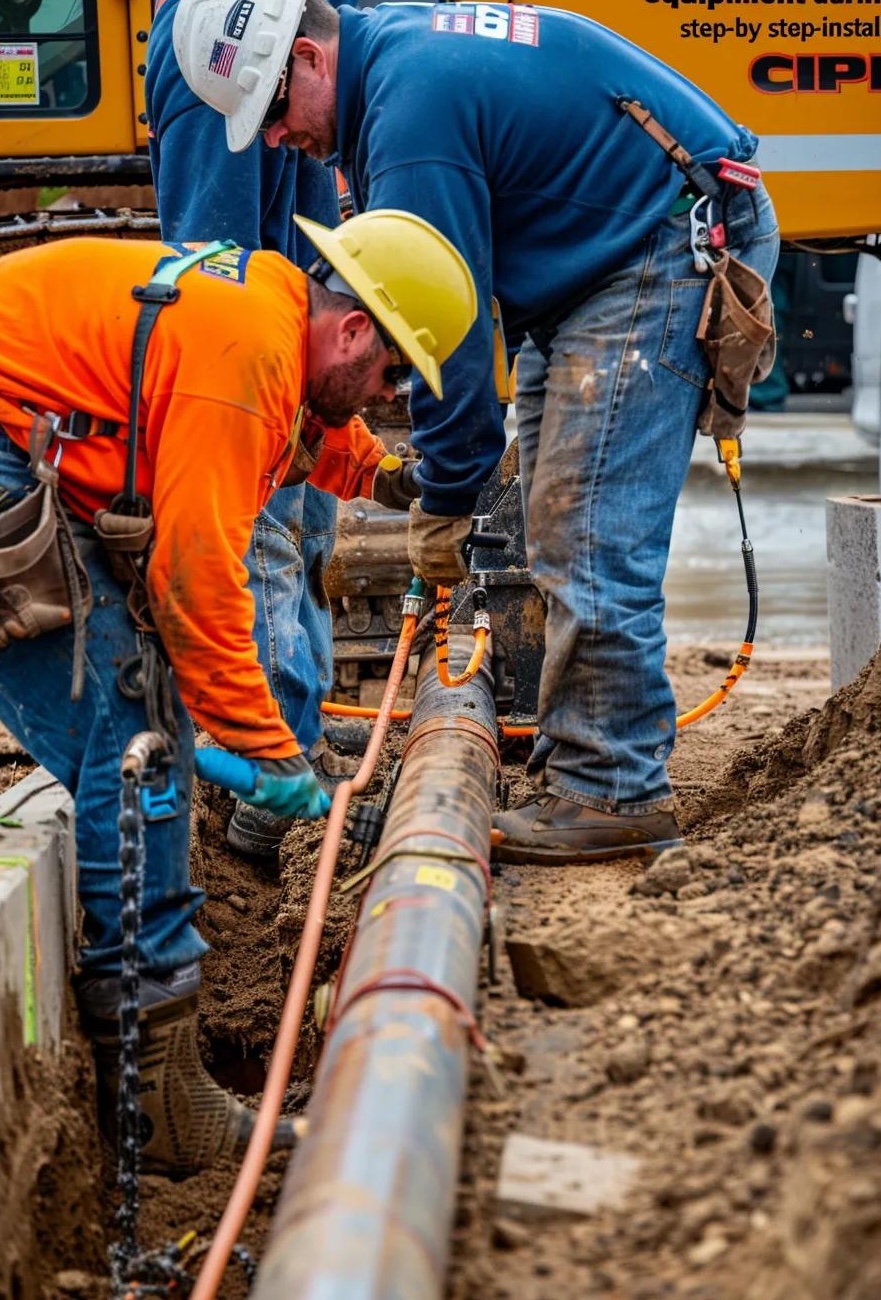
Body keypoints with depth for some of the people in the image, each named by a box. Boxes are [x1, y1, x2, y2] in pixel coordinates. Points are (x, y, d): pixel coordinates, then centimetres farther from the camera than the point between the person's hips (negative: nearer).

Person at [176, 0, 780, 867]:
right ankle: (571, 764, 17)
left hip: (672, 247, -11)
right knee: (559, 535, 11)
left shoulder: (411, 109, -24)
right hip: (592, 269, 11)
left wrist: (443, 502, -11)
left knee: (591, 538, -13)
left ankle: (615, 795, -8)